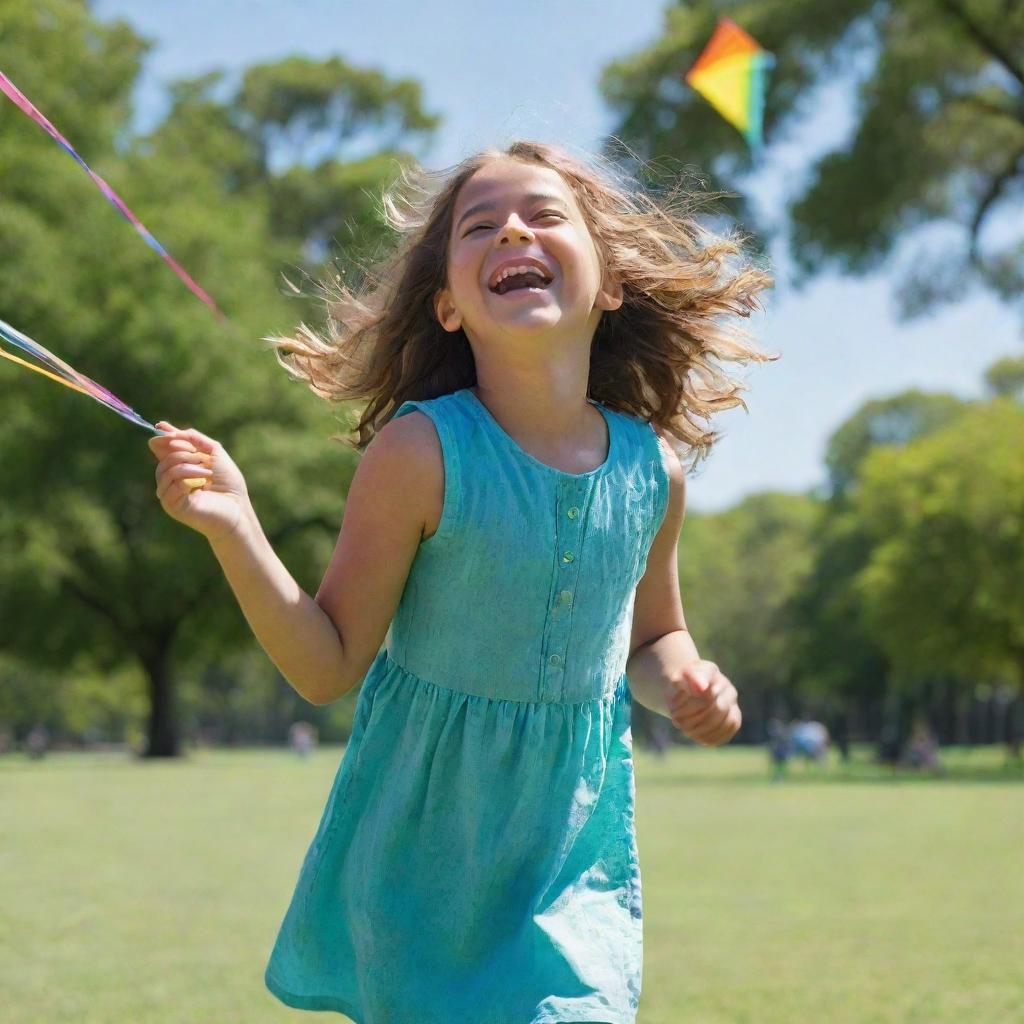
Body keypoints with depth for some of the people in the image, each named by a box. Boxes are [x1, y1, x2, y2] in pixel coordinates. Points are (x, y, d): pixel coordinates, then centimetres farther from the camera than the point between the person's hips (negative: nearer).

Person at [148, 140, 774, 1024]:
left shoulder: (651, 470, -5)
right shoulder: (421, 454, -16)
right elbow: (329, 668, -12)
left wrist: (685, 685, -8)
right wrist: (234, 530, -24)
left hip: (576, 852, 3)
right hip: (426, 851, -3)